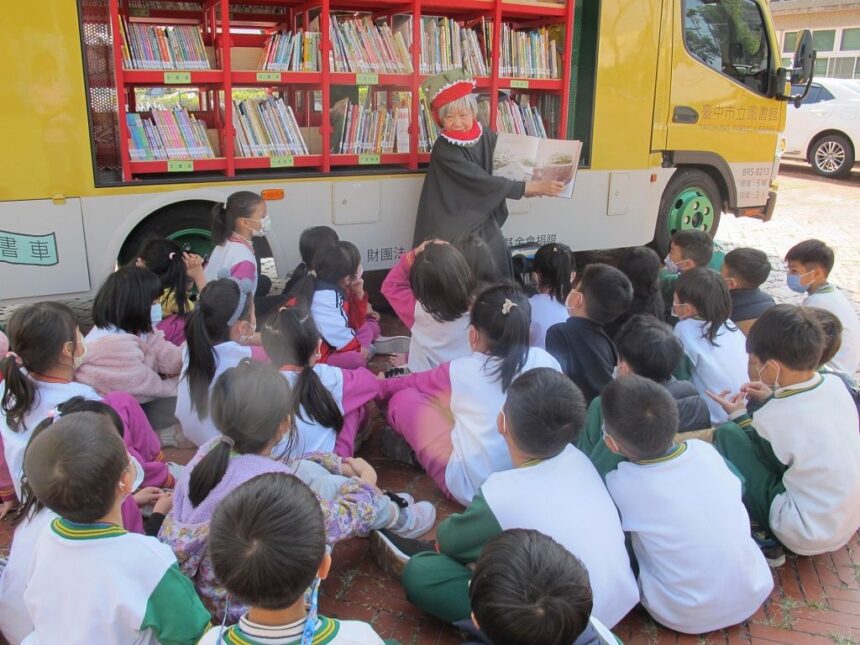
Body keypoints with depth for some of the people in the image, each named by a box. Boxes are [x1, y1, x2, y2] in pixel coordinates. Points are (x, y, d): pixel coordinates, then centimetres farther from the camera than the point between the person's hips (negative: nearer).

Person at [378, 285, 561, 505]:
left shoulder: (460, 371, -10)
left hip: (471, 488, -5)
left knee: (403, 398, 6)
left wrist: (381, 387, 33)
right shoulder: (545, 361, -4)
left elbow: (413, 382, 10)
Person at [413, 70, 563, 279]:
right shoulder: (444, 150, -18)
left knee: (495, 262, -9)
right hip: (453, 226, -5)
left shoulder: (487, 137, -1)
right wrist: (534, 187, -20)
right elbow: (484, 182, -21)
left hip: (483, 221, 5)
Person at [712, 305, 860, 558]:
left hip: (807, 538, -7)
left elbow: (761, 457, -5)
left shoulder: (771, 419, -25)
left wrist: (739, 416, 5)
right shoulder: (835, 384, -8)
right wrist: (774, 399, 8)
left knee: (728, 434, -10)